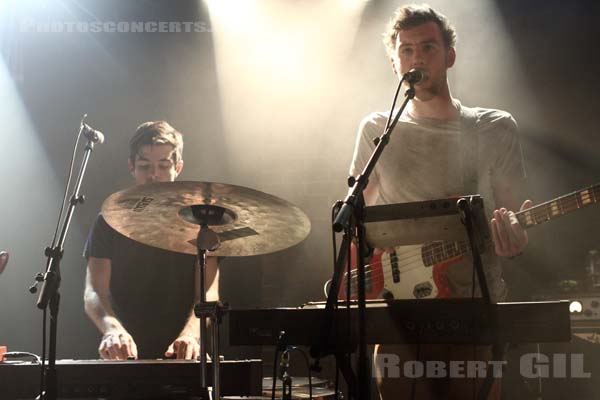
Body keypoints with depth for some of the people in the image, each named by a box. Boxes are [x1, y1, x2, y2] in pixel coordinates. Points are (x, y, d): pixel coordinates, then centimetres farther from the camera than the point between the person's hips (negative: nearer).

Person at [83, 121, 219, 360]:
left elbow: (208, 294, -7)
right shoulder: (110, 223, 4)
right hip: (125, 357, 1)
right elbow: (94, 293, -6)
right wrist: (112, 329, -28)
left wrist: (190, 335, -28)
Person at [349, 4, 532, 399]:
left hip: (476, 309, 0)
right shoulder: (378, 130, 6)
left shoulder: (497, 129, 4)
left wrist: (512, 239, -18)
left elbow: (509, 214, 4)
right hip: (400, 314, 1)